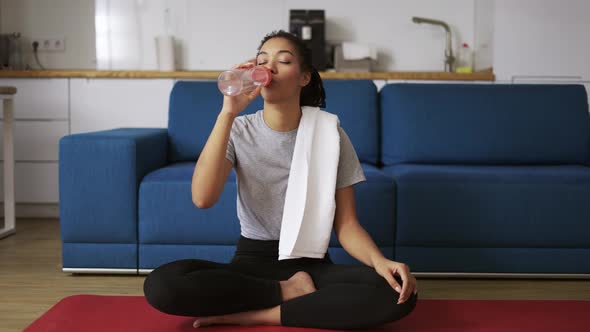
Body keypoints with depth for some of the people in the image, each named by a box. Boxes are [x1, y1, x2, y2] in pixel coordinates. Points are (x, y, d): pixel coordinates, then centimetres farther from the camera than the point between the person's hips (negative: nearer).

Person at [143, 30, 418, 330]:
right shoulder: (239, 130, -4)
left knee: (397, 293, -29)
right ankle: (291, 292, -12)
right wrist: (228, 113, -26)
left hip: (312, 264, 0)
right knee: (160, 285, -28)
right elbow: (203, 198, -22)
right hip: (251, 261, 0)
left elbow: (346, 224, -4)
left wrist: (380, 261, -25)